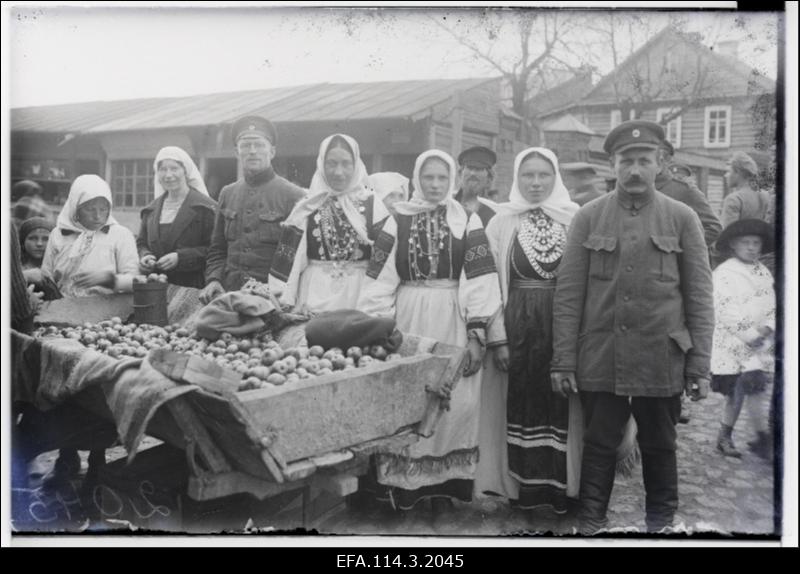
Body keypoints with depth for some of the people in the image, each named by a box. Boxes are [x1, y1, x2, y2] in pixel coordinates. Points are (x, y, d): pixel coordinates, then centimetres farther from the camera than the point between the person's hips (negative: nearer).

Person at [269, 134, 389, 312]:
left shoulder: (371, 205, 2)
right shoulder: (308, 208, 5)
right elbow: (288, 259, 5)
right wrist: (282, 304, -2)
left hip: (359, 295, 0)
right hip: (315, 297, 1)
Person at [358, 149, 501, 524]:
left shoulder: (468, 222, 5)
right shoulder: (398, 221, 7)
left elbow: (479, 281, -1)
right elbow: (380, 281, 4)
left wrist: (476, 333, -7)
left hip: (452, 324, 0)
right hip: (407, 322, 1)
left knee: (452, 404, -1)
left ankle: (443, 488, 9)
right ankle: (403, 486, 10)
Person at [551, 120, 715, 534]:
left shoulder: (682, 219, 3)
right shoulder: (588, 217, 3)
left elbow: (700, 298, 2)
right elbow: (568, 294, 1)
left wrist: (700, 365, -2)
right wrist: (563, 360, -3)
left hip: (662, 361, 0)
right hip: (600, 360, 0)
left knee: (659, 446, 13)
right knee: (598, 446, 8)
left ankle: (661, 522, 32)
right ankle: (590, 524, 23)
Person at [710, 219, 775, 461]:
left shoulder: (763, 273, 12)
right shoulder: (724, 273, -7)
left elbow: (772, 306, 12)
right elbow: (724, 310, -14)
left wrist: (767, 328, -7)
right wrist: (749, 335, -17)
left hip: (760, 343, 5)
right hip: (733, 343, -5)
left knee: (737, 393, 8)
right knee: (754, 388, -9)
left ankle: (725, 437, 19)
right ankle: (764, 440, -1)